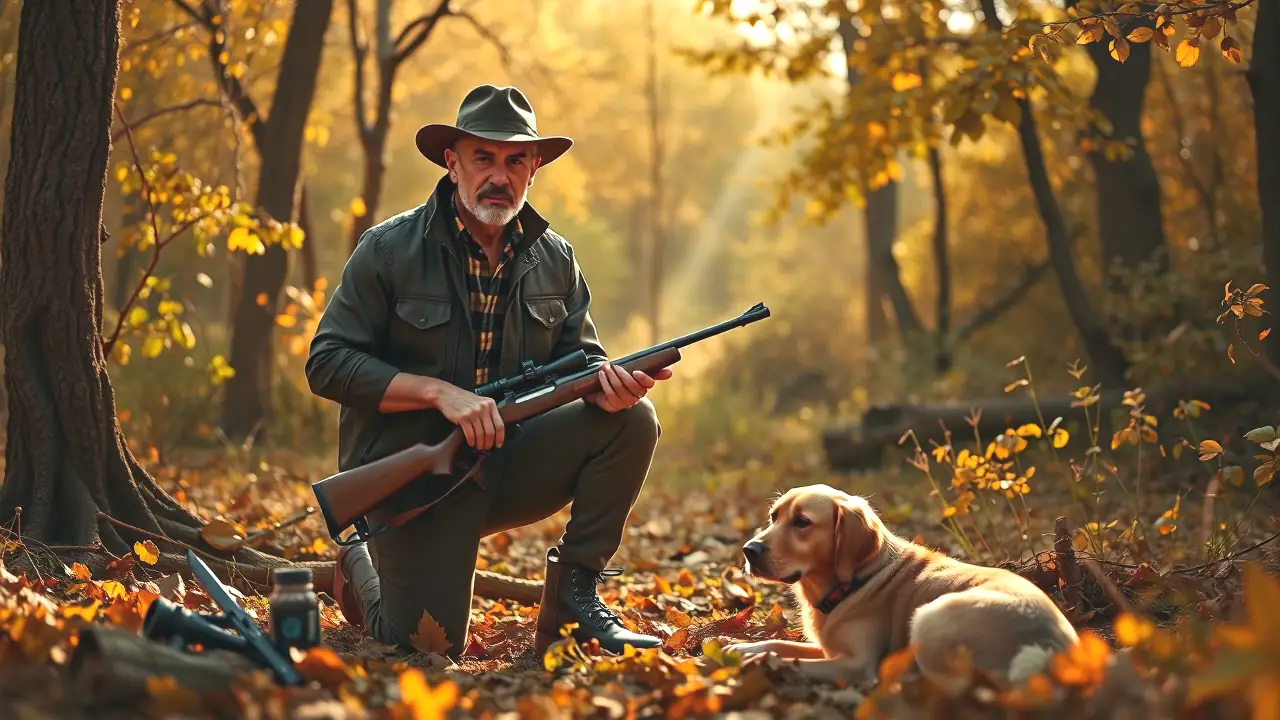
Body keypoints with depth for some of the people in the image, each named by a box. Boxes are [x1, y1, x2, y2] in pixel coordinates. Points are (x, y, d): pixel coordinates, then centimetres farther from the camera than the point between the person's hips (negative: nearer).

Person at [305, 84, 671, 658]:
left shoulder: (554, 259, 5)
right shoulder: (389, 249, -8)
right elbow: (327, 363, -11)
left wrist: (607, 382, -19)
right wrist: (440, 391, -22)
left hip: (507, 461, 4)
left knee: (633, 419, -17)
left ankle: (574, 589, -6)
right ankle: (361, 567, 26)